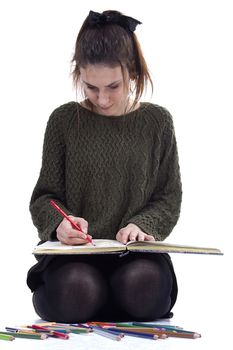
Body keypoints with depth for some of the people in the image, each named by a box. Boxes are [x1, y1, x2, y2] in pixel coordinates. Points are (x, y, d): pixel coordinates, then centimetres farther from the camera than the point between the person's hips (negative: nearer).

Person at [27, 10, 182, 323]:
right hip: (73, 251, -1)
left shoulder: (157, 121, 5)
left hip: (136, 251, 1)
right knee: (75, 294, -34)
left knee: (145, 287, -33)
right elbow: (44, 196, 6)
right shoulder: (64, 120, 3)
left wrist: (142, 225, -14)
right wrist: (59, 223, -18)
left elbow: (169, 198, 8)